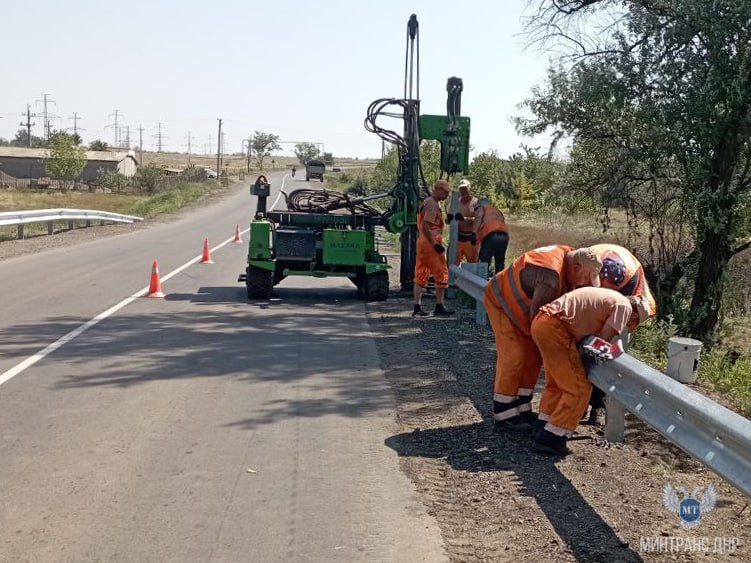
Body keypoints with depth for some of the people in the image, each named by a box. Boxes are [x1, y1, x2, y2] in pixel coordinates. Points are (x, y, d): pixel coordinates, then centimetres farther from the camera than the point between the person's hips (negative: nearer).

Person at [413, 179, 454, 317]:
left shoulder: (427, 202, 18)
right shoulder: (432, 204, -13)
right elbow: (425, 227, -22)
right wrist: (436, 244, -23)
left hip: (422, 241, 10)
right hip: (430, 243, -10)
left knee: (421, 275, 9)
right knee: (441, 274, -2)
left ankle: (417, 307, 10)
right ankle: (439, 307, 2)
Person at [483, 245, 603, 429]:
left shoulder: (568, 254, -10)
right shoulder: (551, 275, -37)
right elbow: (537, 314, -28)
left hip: (518, 302, 9)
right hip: (500, 301, -9)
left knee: (533, 353, 6)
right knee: (513, 355, -12)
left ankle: (521, 408, 14)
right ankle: (504, 416, -5)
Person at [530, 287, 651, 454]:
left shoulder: (609, 297, 27)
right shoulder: (624, 306, 1)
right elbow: (604, 339, -3)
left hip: (540, 322, 10)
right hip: (554, 328, -9)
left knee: (556, 383, 24)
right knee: (579, 388, -2)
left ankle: (543, 428, 30)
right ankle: (549, 439, -2)